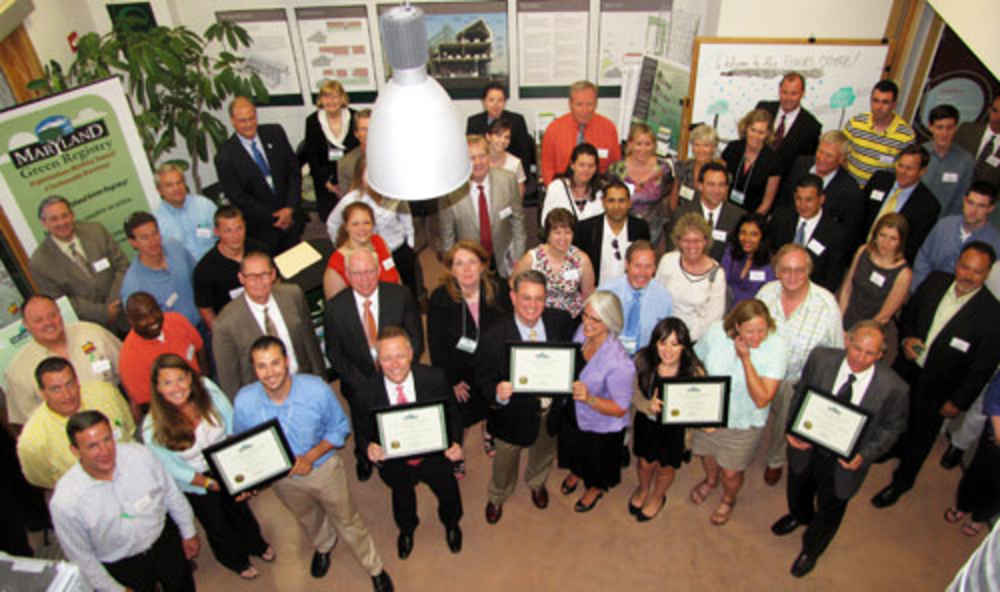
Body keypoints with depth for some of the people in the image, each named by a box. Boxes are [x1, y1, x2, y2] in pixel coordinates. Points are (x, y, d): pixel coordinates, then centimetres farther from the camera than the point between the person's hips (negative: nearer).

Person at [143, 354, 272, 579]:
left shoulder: (208, 391, -27)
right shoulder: (153, 429, -30)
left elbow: (234, 430, -16)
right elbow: (174, 469, -19)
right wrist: (213, 484, -22)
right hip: (196, 485, -2)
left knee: (241, 510, 29)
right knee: (218, 527, 24)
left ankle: (256, 544, 63)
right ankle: (235, 559, 58)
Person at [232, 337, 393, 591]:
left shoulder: (317, 389, -30)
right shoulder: (244, 401, -25)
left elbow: (340, 428, -15)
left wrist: (310, 457, -26)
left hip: (323, 467, -2)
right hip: (282, 477, 3)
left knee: (347, 522, 17)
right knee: (308, 520, 32)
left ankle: (375, 568, 44)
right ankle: (323, 546, 67)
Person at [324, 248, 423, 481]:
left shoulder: (401, 296, -12)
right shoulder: (334, 308, -12)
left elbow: (416, 339, -6)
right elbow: (335, 354, -5)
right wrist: (364, 385, -14)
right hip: (360, 383, 0)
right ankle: (364, 460, 49)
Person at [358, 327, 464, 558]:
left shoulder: (434, 378, -26)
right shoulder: (369, 390, -26)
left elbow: (452, 413, -11)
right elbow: (364, 429, -11)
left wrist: (456, 442, -28)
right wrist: (369, 446, -33)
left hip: (435, 458, 0)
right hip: (395, 465, 0)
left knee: (449, 495, 29)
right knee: (402, 499, 32)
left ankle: (451, 525, 68)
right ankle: (406, 530, 70)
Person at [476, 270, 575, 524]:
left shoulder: (561, 321, -18)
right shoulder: (495, 336, -28)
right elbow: (484, 380, -20)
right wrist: (498, 394, -41)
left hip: (551, 409, 3)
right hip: (515, 412, -3)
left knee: (544, 453, 33)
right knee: (506, 459, 26)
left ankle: (537, 483, 69)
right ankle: (497, 496, 61)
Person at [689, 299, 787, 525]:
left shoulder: (776, 346, -27)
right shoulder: (716, 331, -22)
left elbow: (762, 400, -29)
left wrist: (746, 359, -36)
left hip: (743, 423, -2)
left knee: (731, 473, 16)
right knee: (707, 454, 27)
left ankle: (728, 500, 52)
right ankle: (710, 480, 63)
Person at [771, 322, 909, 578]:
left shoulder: (894, 388, -26)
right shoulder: (820, 358, -22)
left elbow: (891, 427, -10)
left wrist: (865, 455, -22)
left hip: (844, 462, -2)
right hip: (806, 446, 2)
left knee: (829, 511, 24)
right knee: (798, 490, 32)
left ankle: (811, 549, 57)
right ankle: (800, 516, 70)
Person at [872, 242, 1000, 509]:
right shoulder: (935, 281, -13)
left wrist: (958, 402, -10)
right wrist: (906, 338, -14)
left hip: (937, 387, -4)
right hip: (906, 370, 4)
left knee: (920, 437, 17)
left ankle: (901, 481, 43)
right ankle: (894, 447, 61)